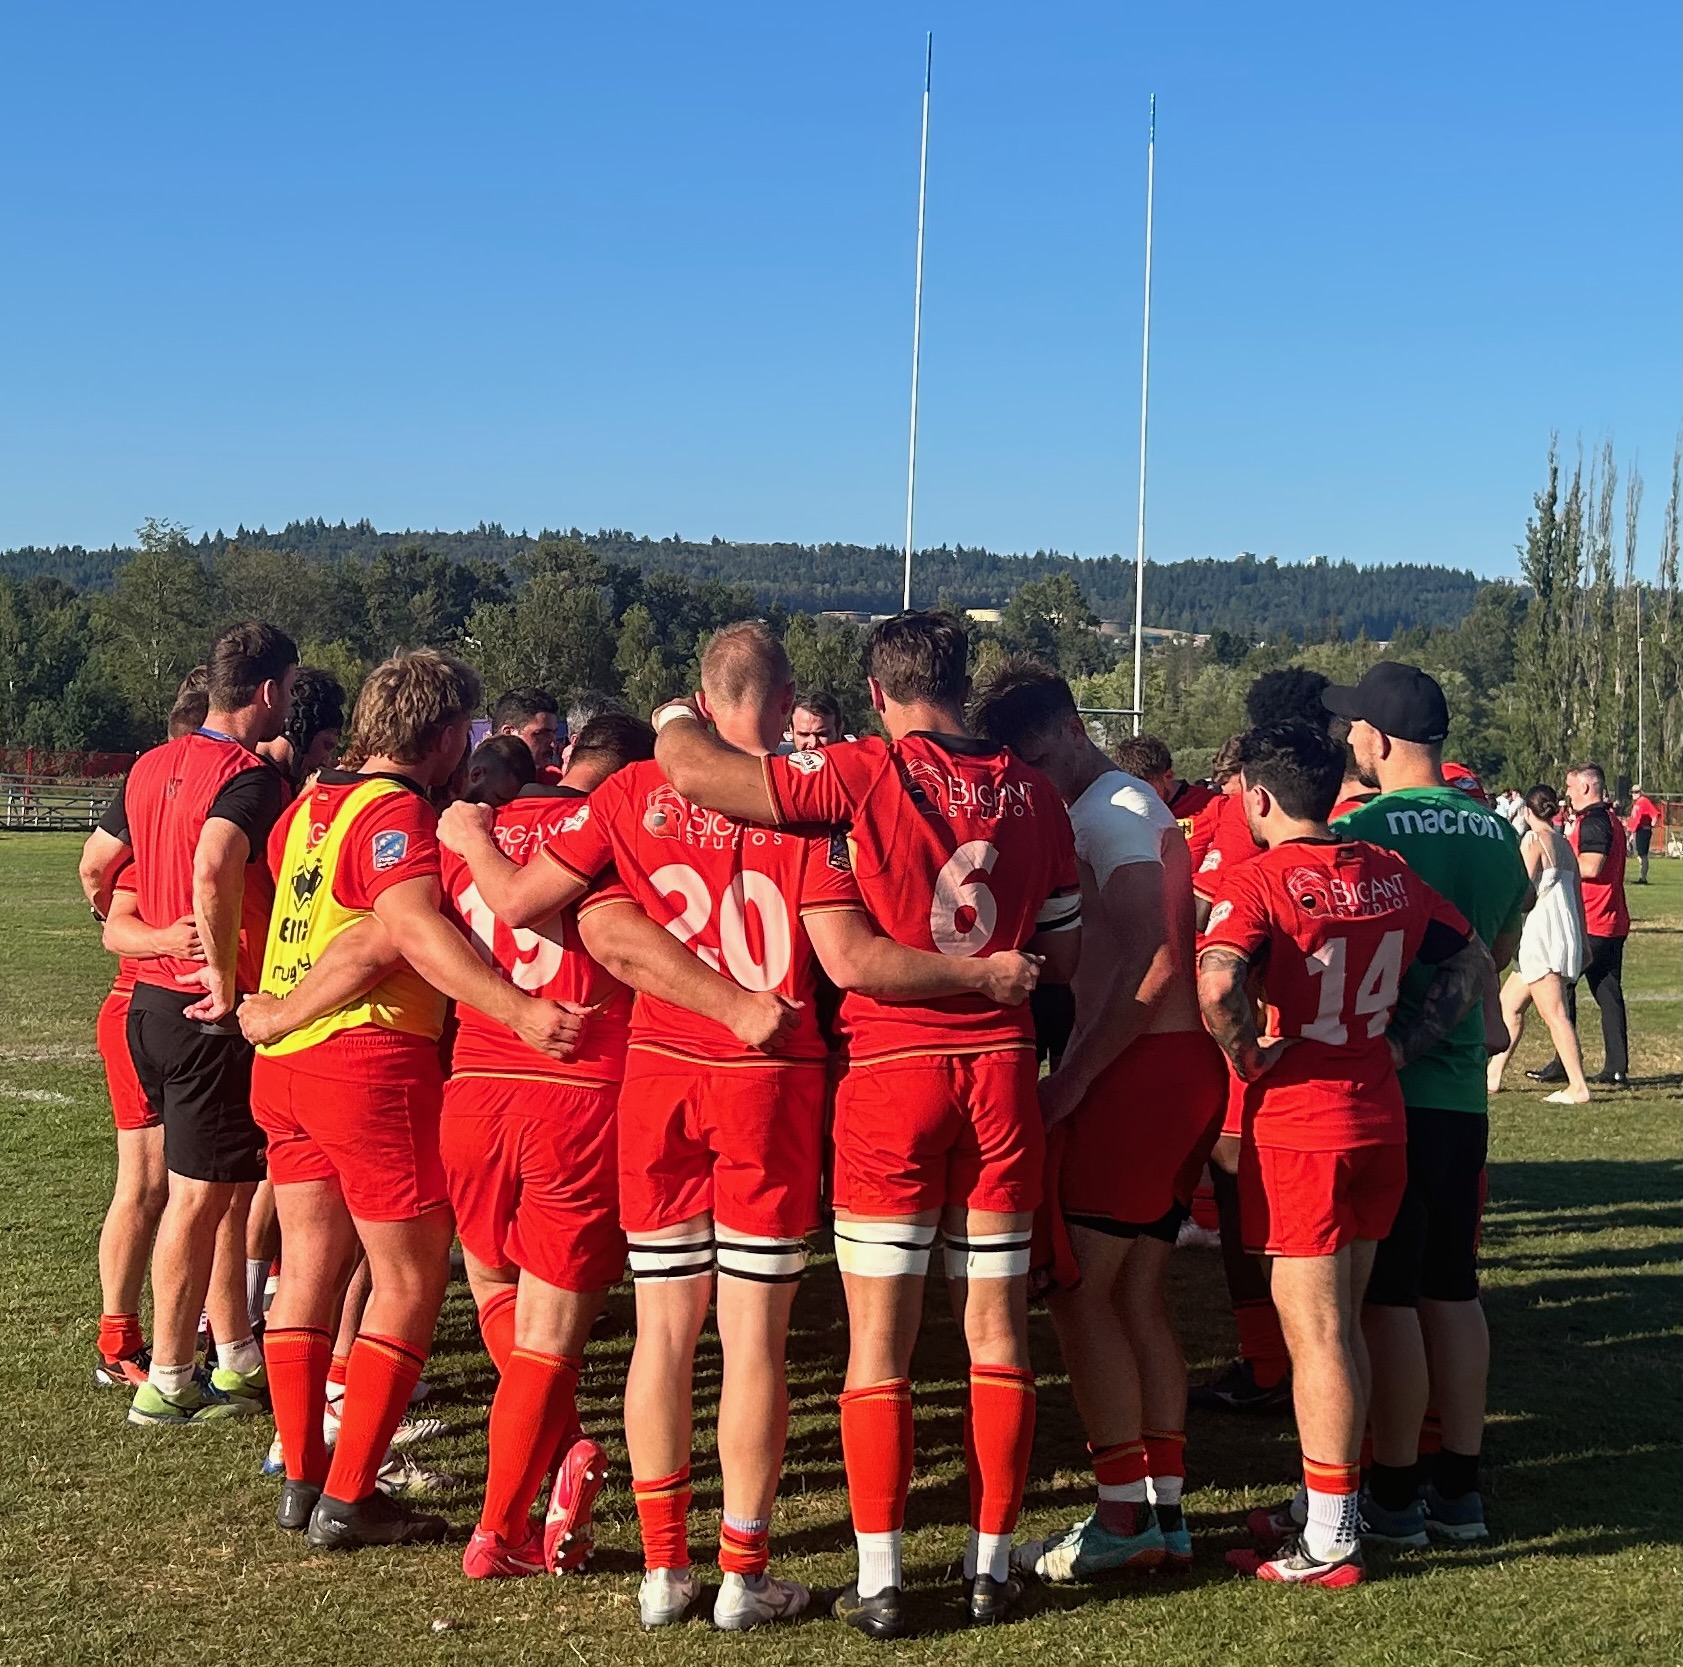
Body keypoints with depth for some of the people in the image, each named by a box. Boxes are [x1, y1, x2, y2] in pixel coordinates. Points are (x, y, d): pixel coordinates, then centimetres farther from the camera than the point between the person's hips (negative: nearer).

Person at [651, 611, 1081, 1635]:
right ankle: (992, 1566, 18)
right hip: (1003, 1071, 3)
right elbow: (1065, 957, 11)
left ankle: (880, 1580, 7)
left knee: (880, 1337, 4)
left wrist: (675, 716, 6)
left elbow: (693, 772, -15)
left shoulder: (865, 774, -9)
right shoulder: (1034, 793, 4)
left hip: (890, 1071, -3)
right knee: (997, 1328, 11)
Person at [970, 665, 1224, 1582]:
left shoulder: (1106, 811, -10)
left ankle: (1122, 1516, -1)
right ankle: (1164, 1510, 17)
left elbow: (1150, 965, -20)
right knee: (1138, 1294, 13)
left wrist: (1071, 1079, -18)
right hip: (1186, 1068, 10)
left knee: (1079, 1288, -5)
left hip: (1138, 1069, -10)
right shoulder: (1137, 804, 20)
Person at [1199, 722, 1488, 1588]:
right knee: (1339, 1322, 17)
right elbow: (1470, 965, 15)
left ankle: (1326, 1544, 8)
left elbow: (1216, 984, -30)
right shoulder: (1390, 873, 6)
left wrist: (1246, 1055, -12)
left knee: (1314, 1331, 1)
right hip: (1380, 1119, 7)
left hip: (1297, 1129, -6)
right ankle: (1324, 1505, 28)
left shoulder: (1259, 878, -14)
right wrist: (1402, 1045, 10)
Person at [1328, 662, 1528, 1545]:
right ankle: (1459, 1488, 20)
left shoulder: (1363, 828, -15)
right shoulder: (1497, 833, 7)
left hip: (1386, 1087, -6)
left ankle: (1395, 1495, 7)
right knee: (1451, 1290, 13)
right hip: (1462, 1090, 7)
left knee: (1387, 1297, 1)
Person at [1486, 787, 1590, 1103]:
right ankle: (1492, 1076, 20)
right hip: (1568, 935, 9)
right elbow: (1578, 898, 17)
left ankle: (1578, 1086, -13)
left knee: (1554, 1014, -9)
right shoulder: (1565, 845, 16)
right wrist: (1582, 942, 21)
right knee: (1509, 1002, 17)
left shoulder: (1533, 839, -6)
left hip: (1541, 934, -9)